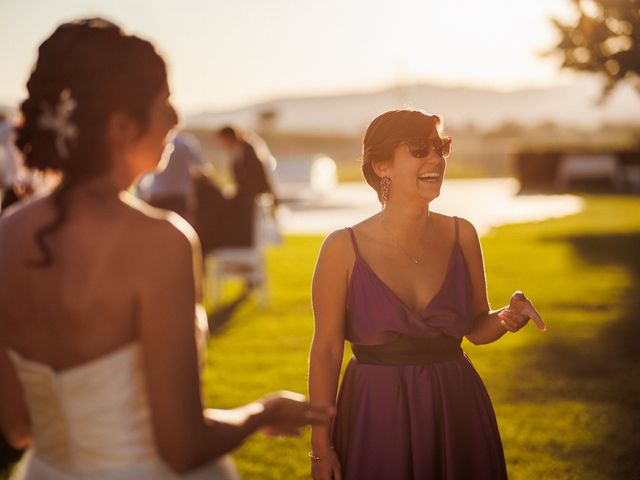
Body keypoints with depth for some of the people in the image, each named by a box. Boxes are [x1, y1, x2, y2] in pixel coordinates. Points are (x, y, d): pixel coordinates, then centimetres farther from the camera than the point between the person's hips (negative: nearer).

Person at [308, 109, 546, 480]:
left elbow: (477, 327, 8)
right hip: (376, 420, -3)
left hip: (458, 412, 3)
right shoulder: (343, 248, -11)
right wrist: (320, 447, -7)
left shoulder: (462, 235, -2)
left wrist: (508, 318, -14)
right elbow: (327, 350, -7)